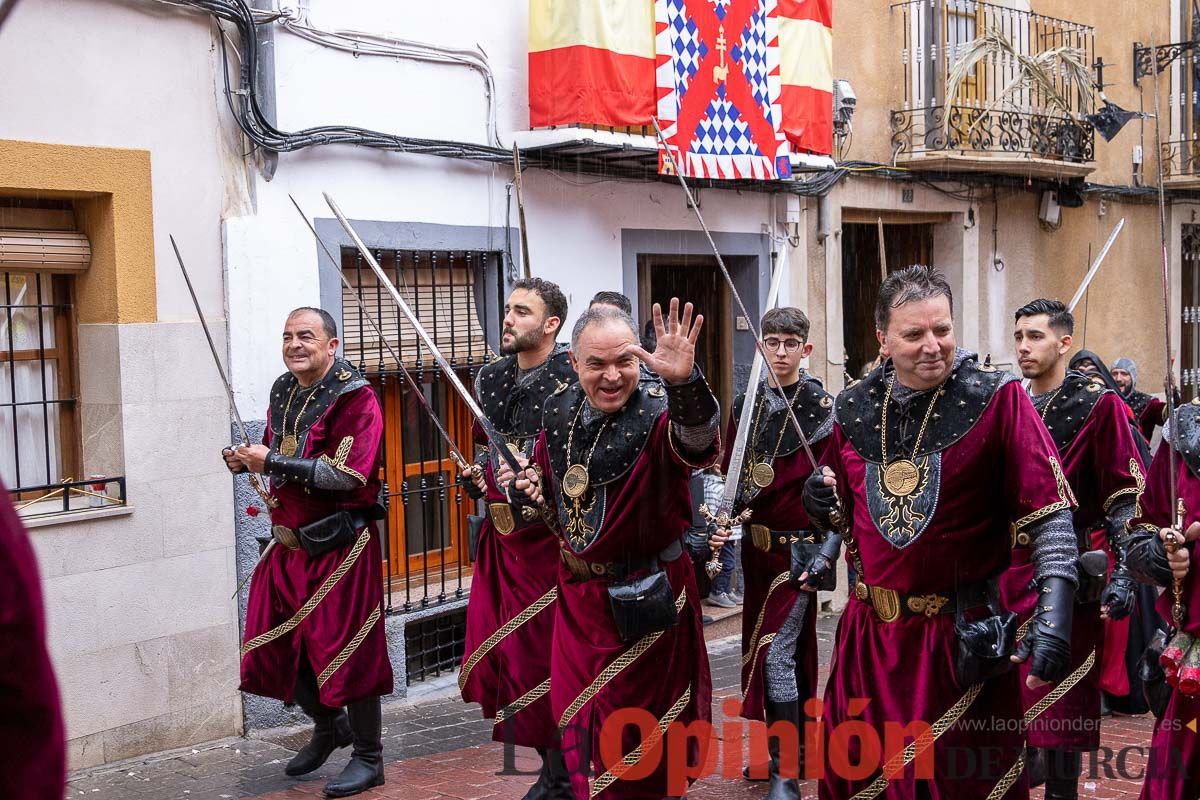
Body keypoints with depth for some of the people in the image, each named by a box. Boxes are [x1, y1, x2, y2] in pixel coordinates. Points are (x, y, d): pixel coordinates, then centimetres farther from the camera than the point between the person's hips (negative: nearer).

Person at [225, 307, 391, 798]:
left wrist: (271, 461, -21)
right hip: (289, 543, 8)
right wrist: (247, 460, 3)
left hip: (339, 547, -8)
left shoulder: (355, 398, -13)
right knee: (273, 646, 11)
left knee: (347, 650, 0)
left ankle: (368, 757, 17)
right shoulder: (283, 392, 11)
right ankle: (329, 726, 36)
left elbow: (346, 473, -24)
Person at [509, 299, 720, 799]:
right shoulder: (560, 412, -2)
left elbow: (699, 445, -45)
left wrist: (683, 382, -63)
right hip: (577, 591, 6)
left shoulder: (658, 413, -21)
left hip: (645, 601, -6)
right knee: (581, 719, 22)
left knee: (636, 730, 12)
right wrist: (536, 485, -8)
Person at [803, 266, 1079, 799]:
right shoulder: (855, 408, 4)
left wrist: (1054, 618, -25)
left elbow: (1049, 514, -15)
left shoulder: (997, 399, -10)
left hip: (963, 639, -4)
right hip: (869, 635, 4)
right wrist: (823, 504, -6)